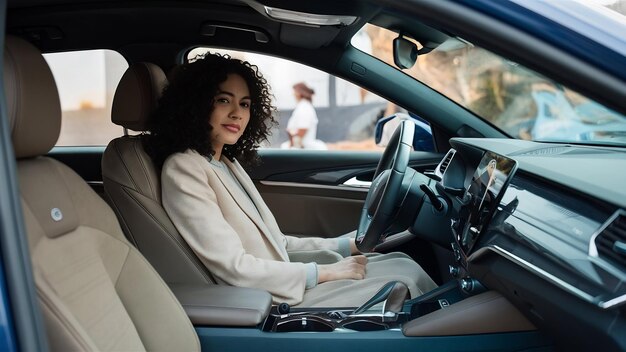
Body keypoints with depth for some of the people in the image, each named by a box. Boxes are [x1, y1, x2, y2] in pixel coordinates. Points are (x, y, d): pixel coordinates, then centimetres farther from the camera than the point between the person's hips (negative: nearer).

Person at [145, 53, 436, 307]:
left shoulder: (227, 163, 13)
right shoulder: (183, 170, -14)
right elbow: (233, 268, -20)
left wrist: (347, 246, 8)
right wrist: (326, 272, -15)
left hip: (285, 282, 8)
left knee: (400, 261, 1)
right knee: (404, 278, -10)